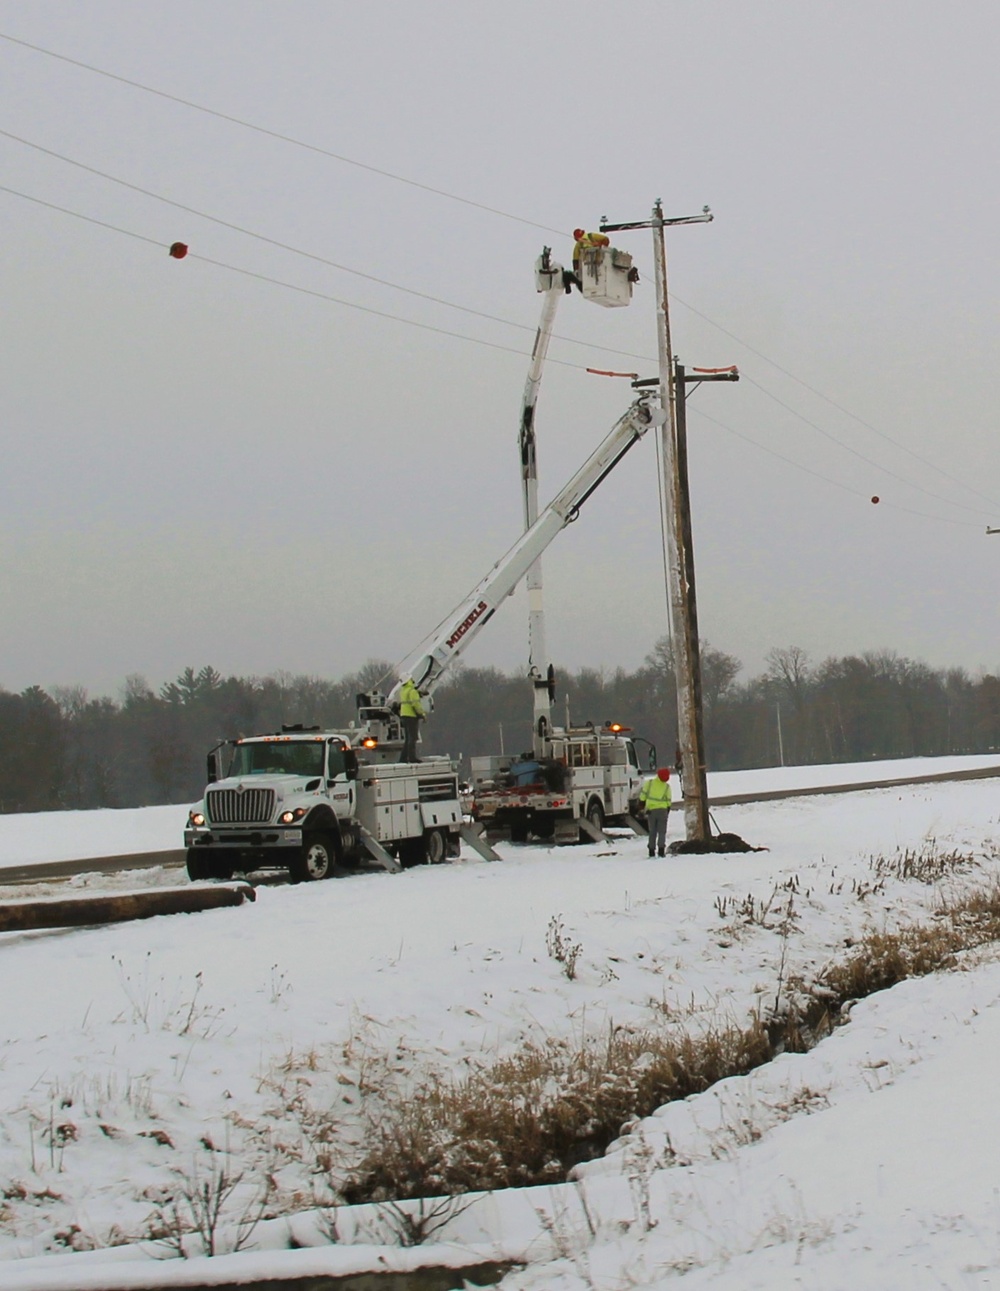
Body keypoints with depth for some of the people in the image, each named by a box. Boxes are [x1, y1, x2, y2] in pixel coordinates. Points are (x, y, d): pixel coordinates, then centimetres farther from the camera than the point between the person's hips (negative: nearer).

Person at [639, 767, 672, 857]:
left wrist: (642, 806, 11)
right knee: (662, 831, 4)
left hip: (650, 810, 1)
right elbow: (668, 801, 2)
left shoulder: (649, 783, -6)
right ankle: (661, 850, -9)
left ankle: (652, 851, 9)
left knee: (652, 832, 11)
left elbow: (643, 795, -2)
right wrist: (667, 812, 15)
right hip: (662, 810, -1)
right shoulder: (666, 786, -4)